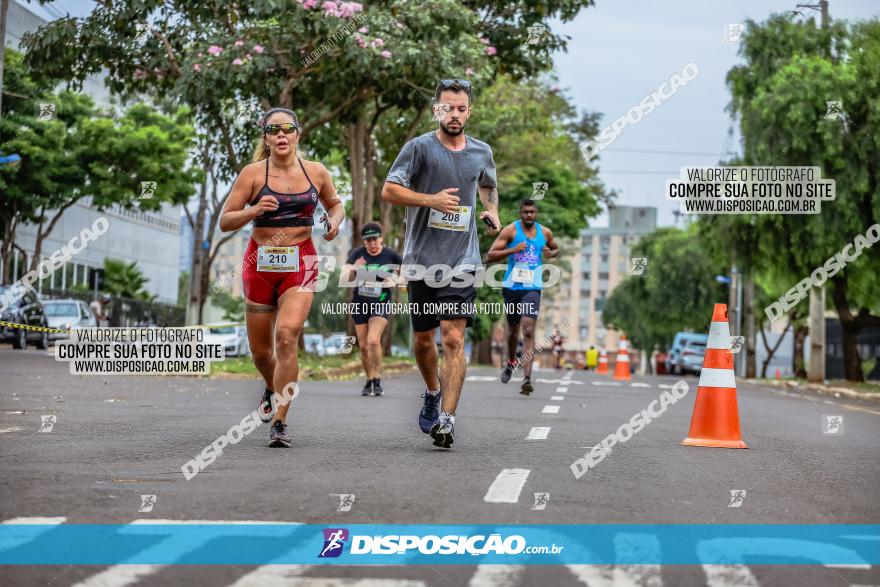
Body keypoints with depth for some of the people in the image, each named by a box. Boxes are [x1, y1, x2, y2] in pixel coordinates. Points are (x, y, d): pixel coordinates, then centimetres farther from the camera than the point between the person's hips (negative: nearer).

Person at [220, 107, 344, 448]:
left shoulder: (316, 172, 4)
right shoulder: (253, 173, -3)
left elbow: (335, 204, 23)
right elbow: (225, 222, -4)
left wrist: (335, 221, 1)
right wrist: (254, 210, -21)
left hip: (300, 263, 0)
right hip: (260, 263, 1)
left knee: (287, 336, -21)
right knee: (260, 350, 10)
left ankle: (280, 422, -16)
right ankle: (273, 389, 46)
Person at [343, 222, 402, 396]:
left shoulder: (390, 255, -7)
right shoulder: (357, 254, -6)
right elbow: (346, 278, -13)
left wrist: (394, 280, -11)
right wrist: (354, 269, -34)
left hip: (381, 304, -2)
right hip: (360, 304, 3)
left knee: (373, 340, -21)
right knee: (363, 346, 7)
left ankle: (377, 379, -8)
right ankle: (369, 380, 25)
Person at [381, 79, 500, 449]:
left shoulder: (481, 152, 10)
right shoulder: (419, 148, -2)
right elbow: (389, 190, -7)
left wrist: (492, 212, 10)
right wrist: (432, 200, -18)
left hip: (461, 261, 0)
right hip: (421, 258, 0)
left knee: (453, 338, -13)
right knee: (423, 339, 12)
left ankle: (446, 419, -16)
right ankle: (433, 392, 40)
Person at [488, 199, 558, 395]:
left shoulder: (545, 233, 7)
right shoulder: (511, 230, -2)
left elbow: (556, 249, 28)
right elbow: (490, 255, -7)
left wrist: (551, 254, 3)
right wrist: (513, 250, -20)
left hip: (532, 288, 0)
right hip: (512, 287, 0)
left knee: (528, 330, -16)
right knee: (513, 328, 16)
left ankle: (527, 378, -23)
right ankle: (511, 362, 46)